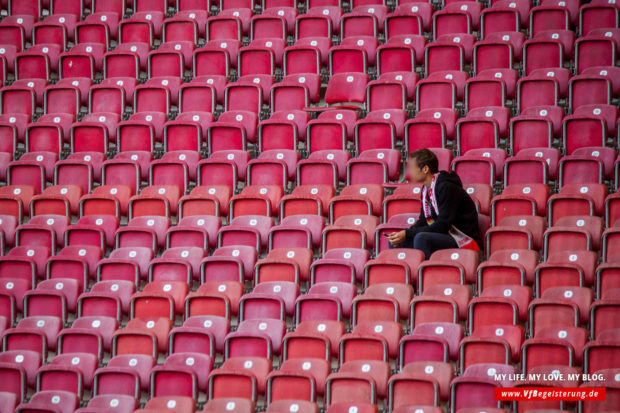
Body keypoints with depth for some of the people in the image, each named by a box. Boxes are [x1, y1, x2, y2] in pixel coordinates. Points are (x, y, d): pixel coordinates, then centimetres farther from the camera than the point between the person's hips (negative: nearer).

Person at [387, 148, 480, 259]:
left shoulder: (446, 188, -18)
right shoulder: (426, 189, 10)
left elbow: (442, 226, -22)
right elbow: (423, 221, 13)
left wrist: (407, 234, -22)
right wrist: (402, 234, -7)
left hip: (462, 240, -9)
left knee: (421, 238, -34)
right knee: (395, 241, -1)